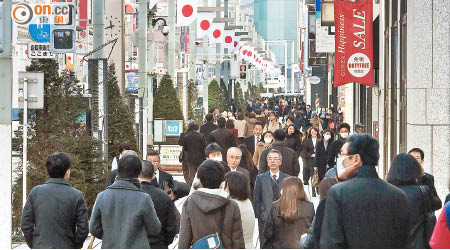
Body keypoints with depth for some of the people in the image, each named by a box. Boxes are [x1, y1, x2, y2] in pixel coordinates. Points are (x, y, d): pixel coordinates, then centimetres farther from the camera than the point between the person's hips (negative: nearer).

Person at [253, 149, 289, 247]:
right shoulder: (260, 178, 5)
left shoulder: (287, 179, 7)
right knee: (265, 245, 1)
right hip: (265, 218, 0)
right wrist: (256, 216, -2)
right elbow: (256, 199, 5)